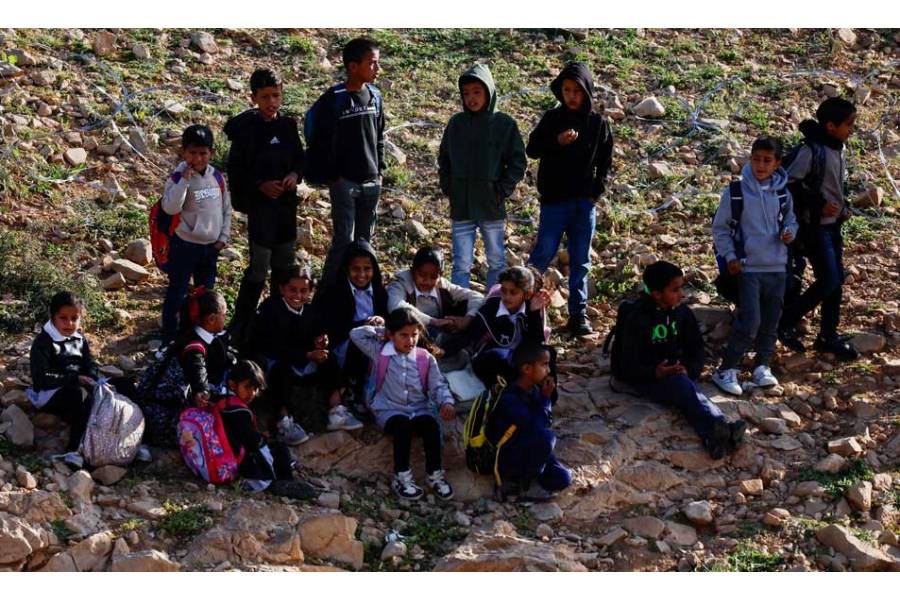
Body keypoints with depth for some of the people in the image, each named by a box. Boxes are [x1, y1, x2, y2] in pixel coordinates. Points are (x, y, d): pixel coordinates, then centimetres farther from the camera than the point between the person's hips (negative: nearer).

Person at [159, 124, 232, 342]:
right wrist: (184, 180, -32)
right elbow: (170, 208, -28)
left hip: (211, 246, 5)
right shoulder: (178, 178, -14)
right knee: (176, 294, 4)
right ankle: (170, 339, 14)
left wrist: (224, 236, 4)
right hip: (185, 245, -5)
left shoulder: (216, 176, 1)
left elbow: (226, 208, 10)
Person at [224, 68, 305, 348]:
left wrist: (295, 174, -5)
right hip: (259, 204, -6)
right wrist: (260, 186, -19)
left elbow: (300, 157, 15)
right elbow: (235, 169, -8)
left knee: (285, 262, 15)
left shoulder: (288, 125, 6)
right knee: (259, 265, -10)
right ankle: (239, 327, -3)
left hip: (287, 203, 6)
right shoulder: (246, 129, -9)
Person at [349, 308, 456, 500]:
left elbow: (438, 385, 5)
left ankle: (435, 475, -19)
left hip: (420, 410, 2)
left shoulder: (426, 358, 8)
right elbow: (356, 334, 2)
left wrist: (446, 402, -14)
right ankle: (402, 477, -25)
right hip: (390, 411, -2)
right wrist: (381, 332, 6)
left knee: (432, 425, -31)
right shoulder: (380, 352, 5)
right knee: (403, 425, -35)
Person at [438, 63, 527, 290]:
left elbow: (518, 162, 0)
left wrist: (502, 191, -8)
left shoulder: (505, 124, -3)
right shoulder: (456, 123, 4)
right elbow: (443, 159, 14)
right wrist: (447, 188, 3)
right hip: (461, 207, 1)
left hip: (492, 206, -1)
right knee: (461, 265, 1)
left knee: (497, 262, 10)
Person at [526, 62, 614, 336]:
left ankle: (578, 313, 13)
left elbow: (604, 162, 10)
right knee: (543, 254, -5)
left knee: (581, 260, 7)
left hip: (584, 202, 2)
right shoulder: (552, 118, 0)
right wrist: (557, 141, -18)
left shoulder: (598, 123, 4)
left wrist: (596, 190, -1)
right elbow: (531, 149, -2)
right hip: (554, 200, -2)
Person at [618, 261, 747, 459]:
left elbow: (696, 349, 10)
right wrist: (655, 372, -30)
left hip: (679, 373, 4)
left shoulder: (682, 313, 7)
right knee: (682, 384, -35)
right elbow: (630, 365, -11)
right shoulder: (637, 319, -9)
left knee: (684, 387, -33)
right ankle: (721, 427, -60)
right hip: (647, 378, -4)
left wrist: (689, 369, -12)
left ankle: (714, 437, -61)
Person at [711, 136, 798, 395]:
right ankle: (726, 370, -2)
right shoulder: (735, 191, -8)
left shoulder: (782, 193, 1)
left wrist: (790, 233, -6)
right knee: (749, 322, -12)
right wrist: (730, 257, -7)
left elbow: (790, 220, 16)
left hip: (777, 267, 4)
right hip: (748, 267, -4)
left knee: (771, 322, 11)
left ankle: (763, 366, 27)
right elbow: (720, 228, 1)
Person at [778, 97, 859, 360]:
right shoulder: (812, 150, -19)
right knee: (828, 280, -11)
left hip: (833, 224, 9)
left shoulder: (838, 149, 8)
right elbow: (790, 183, -21)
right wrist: (819, 205, -21)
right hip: (815, 226, -9)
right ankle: (785, 322, 4)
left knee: (837, 280, 11)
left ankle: (829, 336, 23)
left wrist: (844, 206, 7)